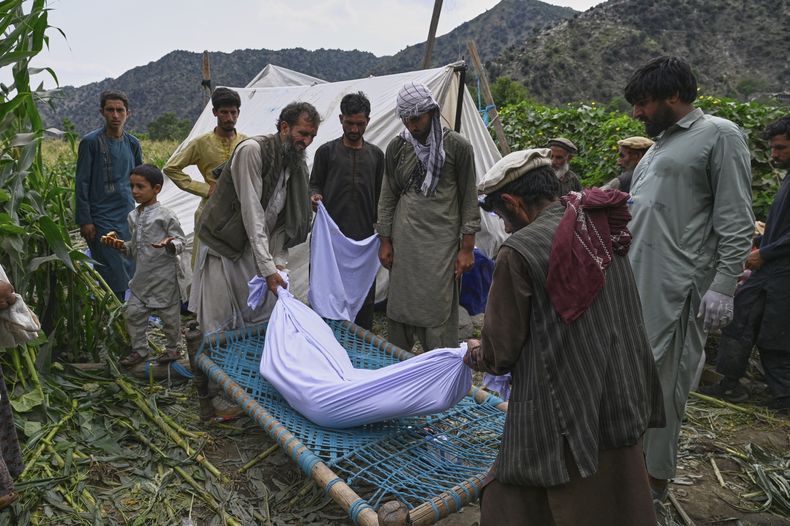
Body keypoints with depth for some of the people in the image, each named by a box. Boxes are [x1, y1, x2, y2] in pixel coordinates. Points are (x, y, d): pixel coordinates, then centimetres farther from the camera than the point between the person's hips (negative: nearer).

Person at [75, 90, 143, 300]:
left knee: (130, 272, 7)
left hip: (128, 217, 5)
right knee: (113, 276, -7)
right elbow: (81, 184, -5)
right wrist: (85, 220, -9)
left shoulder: (133, 143, 10)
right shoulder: (91, 142, -5)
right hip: (102, 218, -5)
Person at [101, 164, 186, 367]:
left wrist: (170, 244, -32)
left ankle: (172, 348, 26)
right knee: (132, 312, 8)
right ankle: (139, 350, 24)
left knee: (169, 313, 7)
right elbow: (134, 248, 19)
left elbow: (180, 241, -12)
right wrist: (121, 245, 2)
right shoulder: (133, 216, 10)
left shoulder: (166, 215, -11)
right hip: (142, 276, 7)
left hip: (164, 276, -6)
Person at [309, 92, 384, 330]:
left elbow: (379, 195, 16)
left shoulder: (375, 154, 14)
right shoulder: (326, 151, 7)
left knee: (364, 298, 5)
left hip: (364, 236, 2)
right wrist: (315, 196, -15)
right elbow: (315, 184, 9)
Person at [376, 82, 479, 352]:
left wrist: (467, 247, -4)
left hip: (442, 242, -3)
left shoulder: (457, 146, -3)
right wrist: (385, 241, 8)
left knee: (439, 311, -2)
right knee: (399, 309, 9)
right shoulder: (396, 147, 7)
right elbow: (388, 197, 12)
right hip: (404, 242, 3)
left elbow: (469, 199, -1)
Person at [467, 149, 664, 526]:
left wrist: (477, 353, 13)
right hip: (623, 408, 7)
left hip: (563, 422, -7)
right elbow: (625, 318, 12)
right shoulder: (604, 230, 2)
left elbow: (500, 353, -10)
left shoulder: (519, 251, -17)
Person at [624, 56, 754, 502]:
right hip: (634, 280, 8)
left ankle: (656, 478, 15)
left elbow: (736, 223, -11)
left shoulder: (719, 135, -5)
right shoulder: (661, 143, 18)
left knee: (663, 380, 0)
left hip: (675, 288, -8)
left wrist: (723, 285, -16)